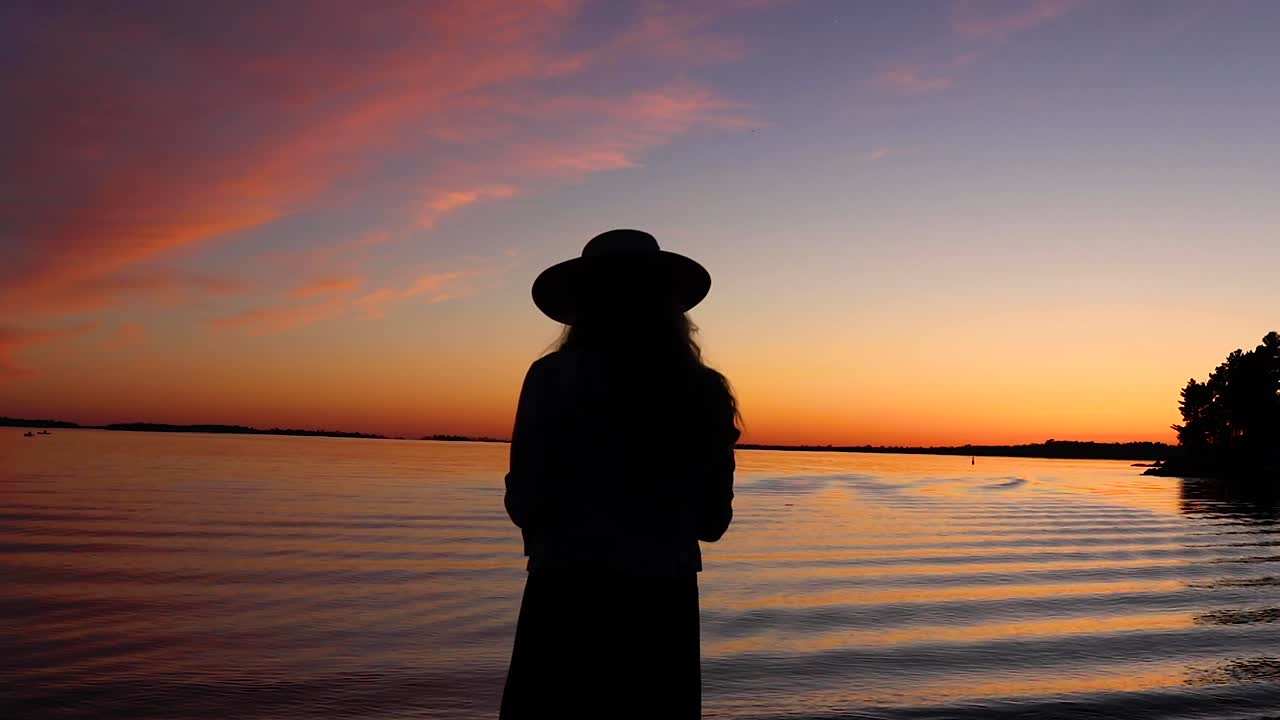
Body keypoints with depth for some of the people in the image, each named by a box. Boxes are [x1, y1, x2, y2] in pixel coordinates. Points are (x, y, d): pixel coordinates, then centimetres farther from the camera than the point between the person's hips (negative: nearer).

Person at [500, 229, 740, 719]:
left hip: (568, 603, -3)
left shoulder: (555, 378, -8)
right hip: (666, 608, 4)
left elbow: (525, 504, -10)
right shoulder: (704, 391, 2)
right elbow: (713, 522, 7)